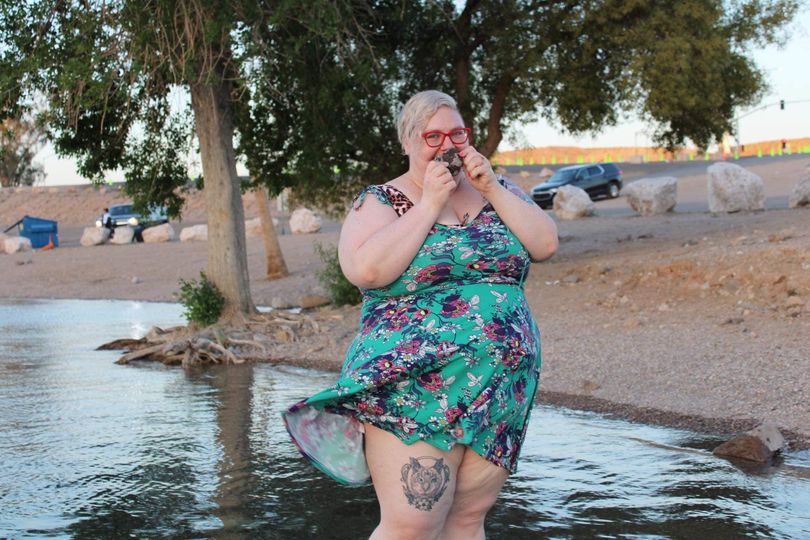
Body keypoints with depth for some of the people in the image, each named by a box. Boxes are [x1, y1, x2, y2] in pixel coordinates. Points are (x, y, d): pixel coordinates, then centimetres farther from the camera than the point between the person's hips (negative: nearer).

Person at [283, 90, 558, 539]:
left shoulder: (497, 191, 14)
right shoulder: (379, 202, 1)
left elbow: (545, 245, 1)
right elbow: (367, 270, -18)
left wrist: (491, 189, -6)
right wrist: (429, 204, -12)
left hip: (503, 390, 4)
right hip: (415, 390, -4)